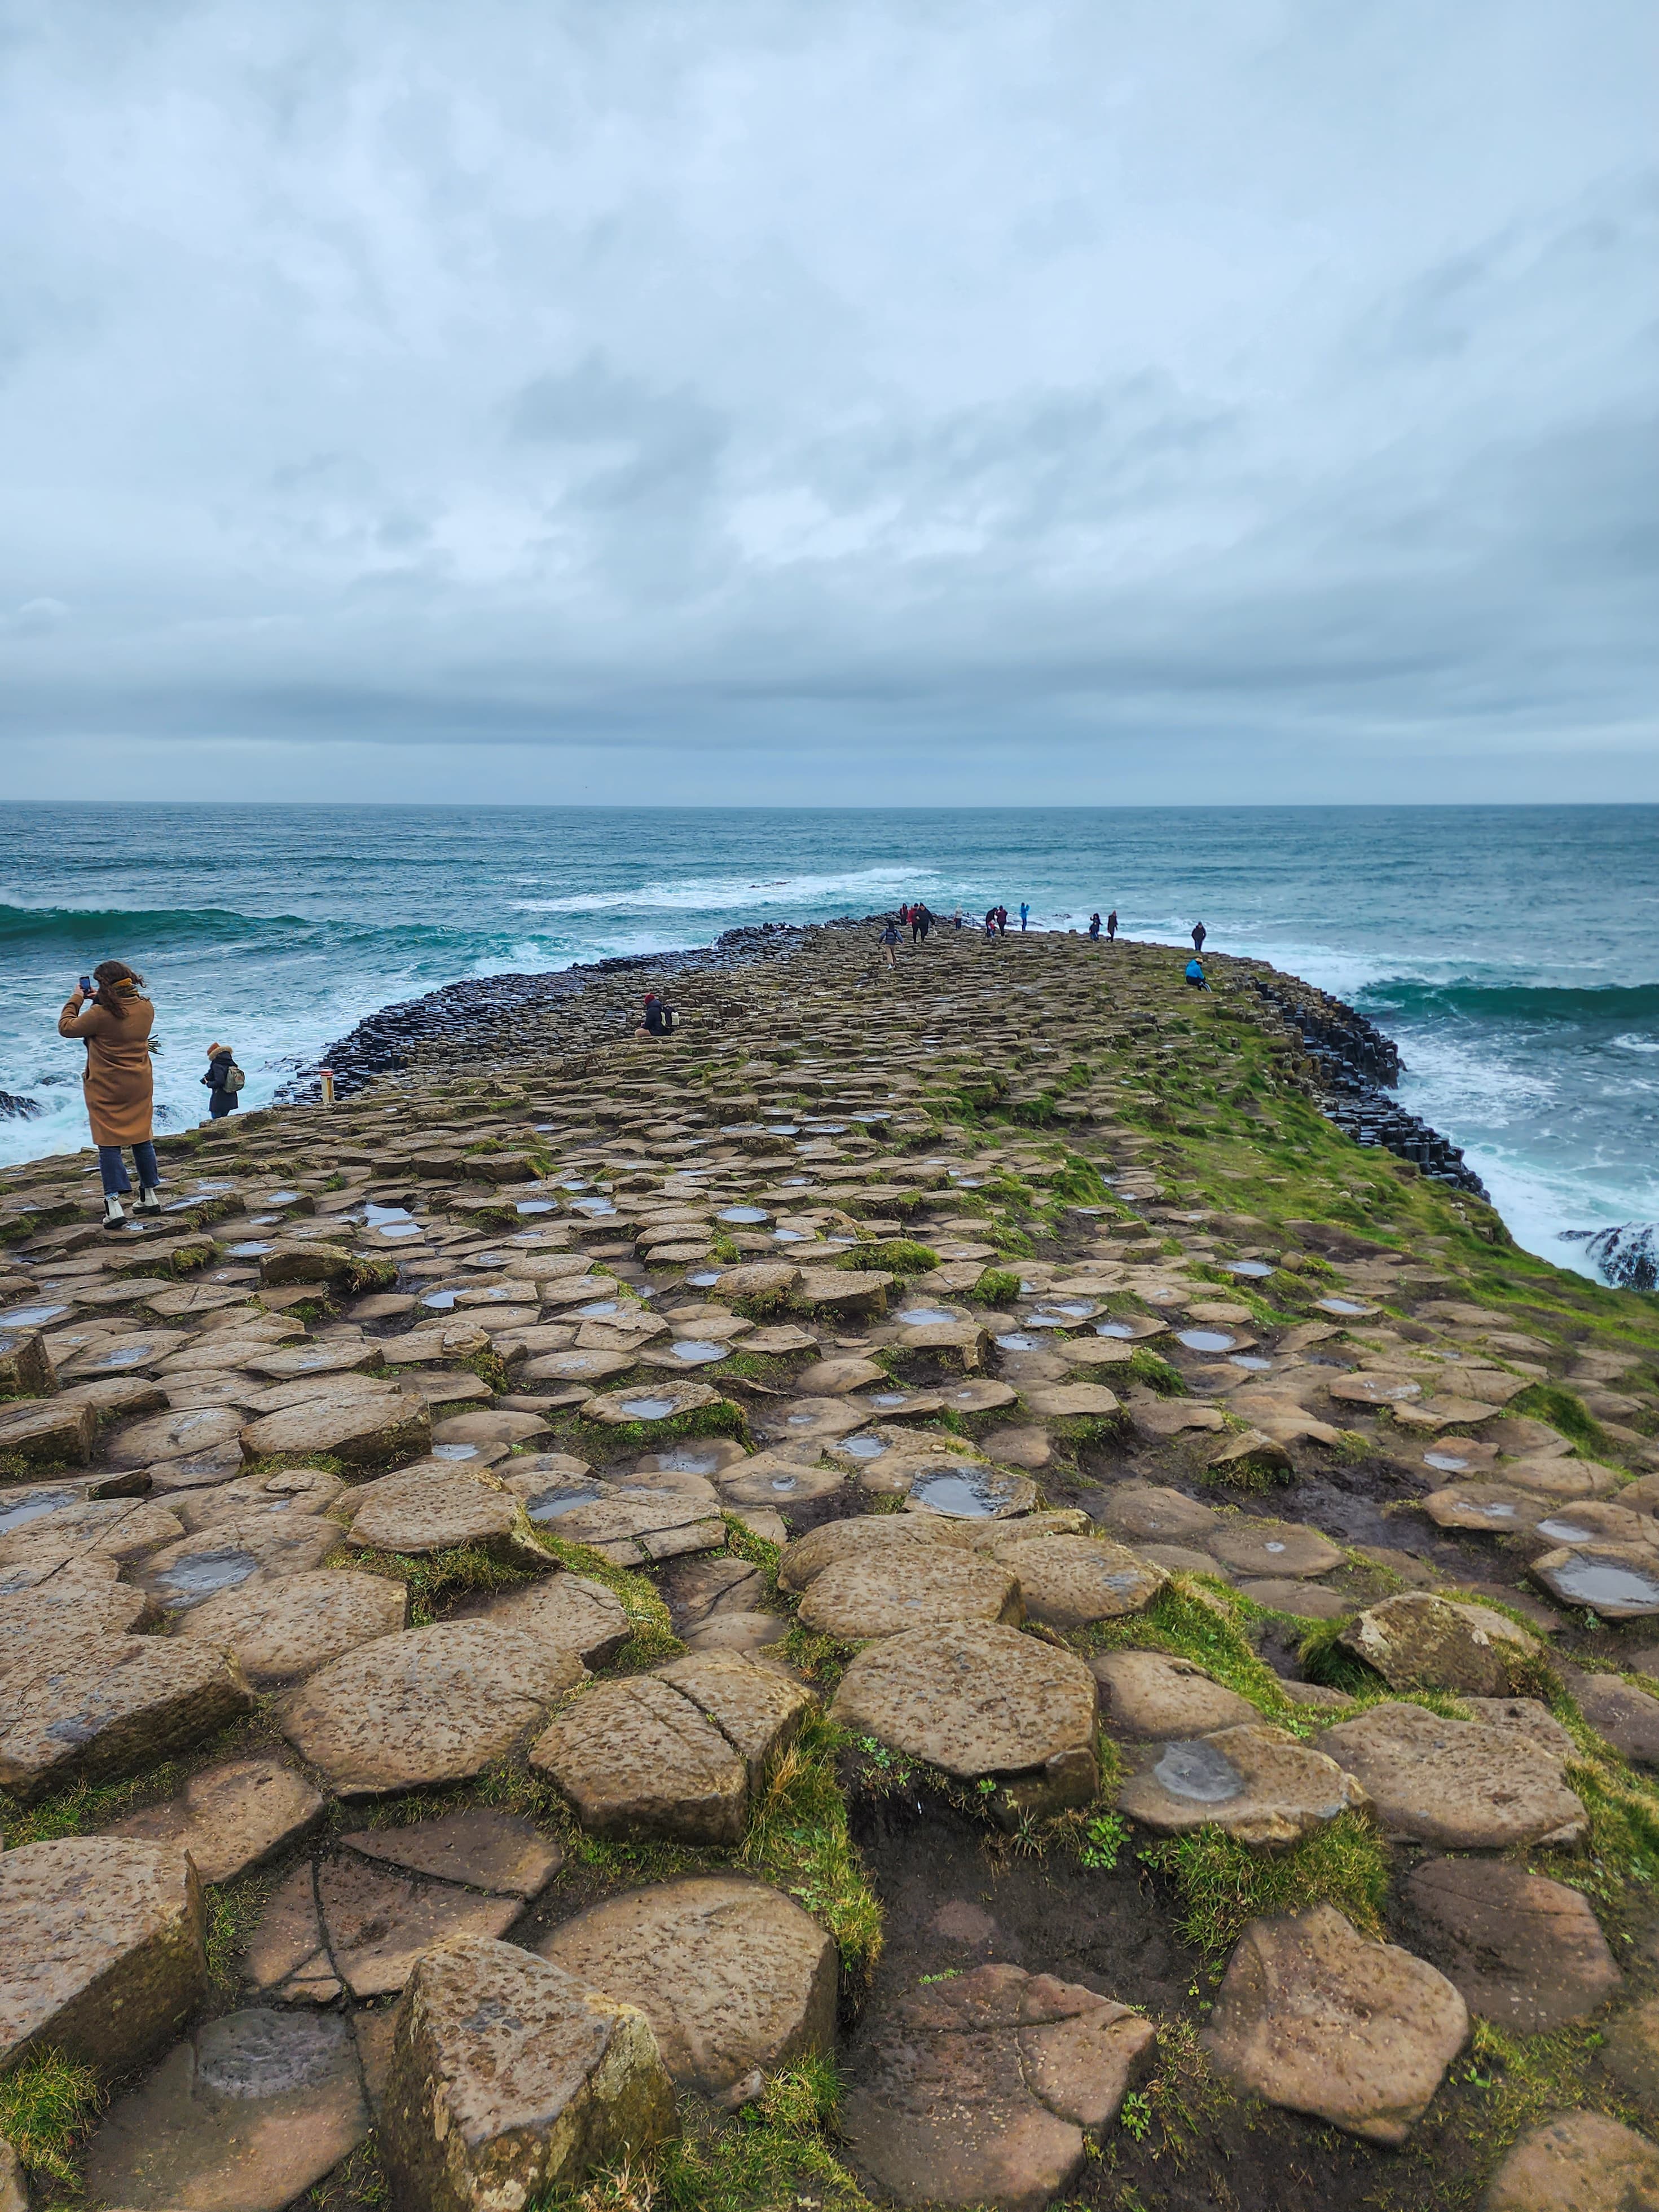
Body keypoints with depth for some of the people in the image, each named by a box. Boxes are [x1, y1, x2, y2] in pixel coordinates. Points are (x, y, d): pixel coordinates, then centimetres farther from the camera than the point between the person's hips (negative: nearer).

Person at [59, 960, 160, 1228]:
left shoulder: (101, 1014, -20)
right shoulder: (146, 1008, -2)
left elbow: (66, 1028, -6)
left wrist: (76, 999, 5)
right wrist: (100, 1000, 12)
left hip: (107, 1090, -5)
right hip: (140, 1086, 5)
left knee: (109, 1144, 0)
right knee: (142, 1140, 16)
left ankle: (114, 1203, -4)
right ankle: (151, 1195, 23)